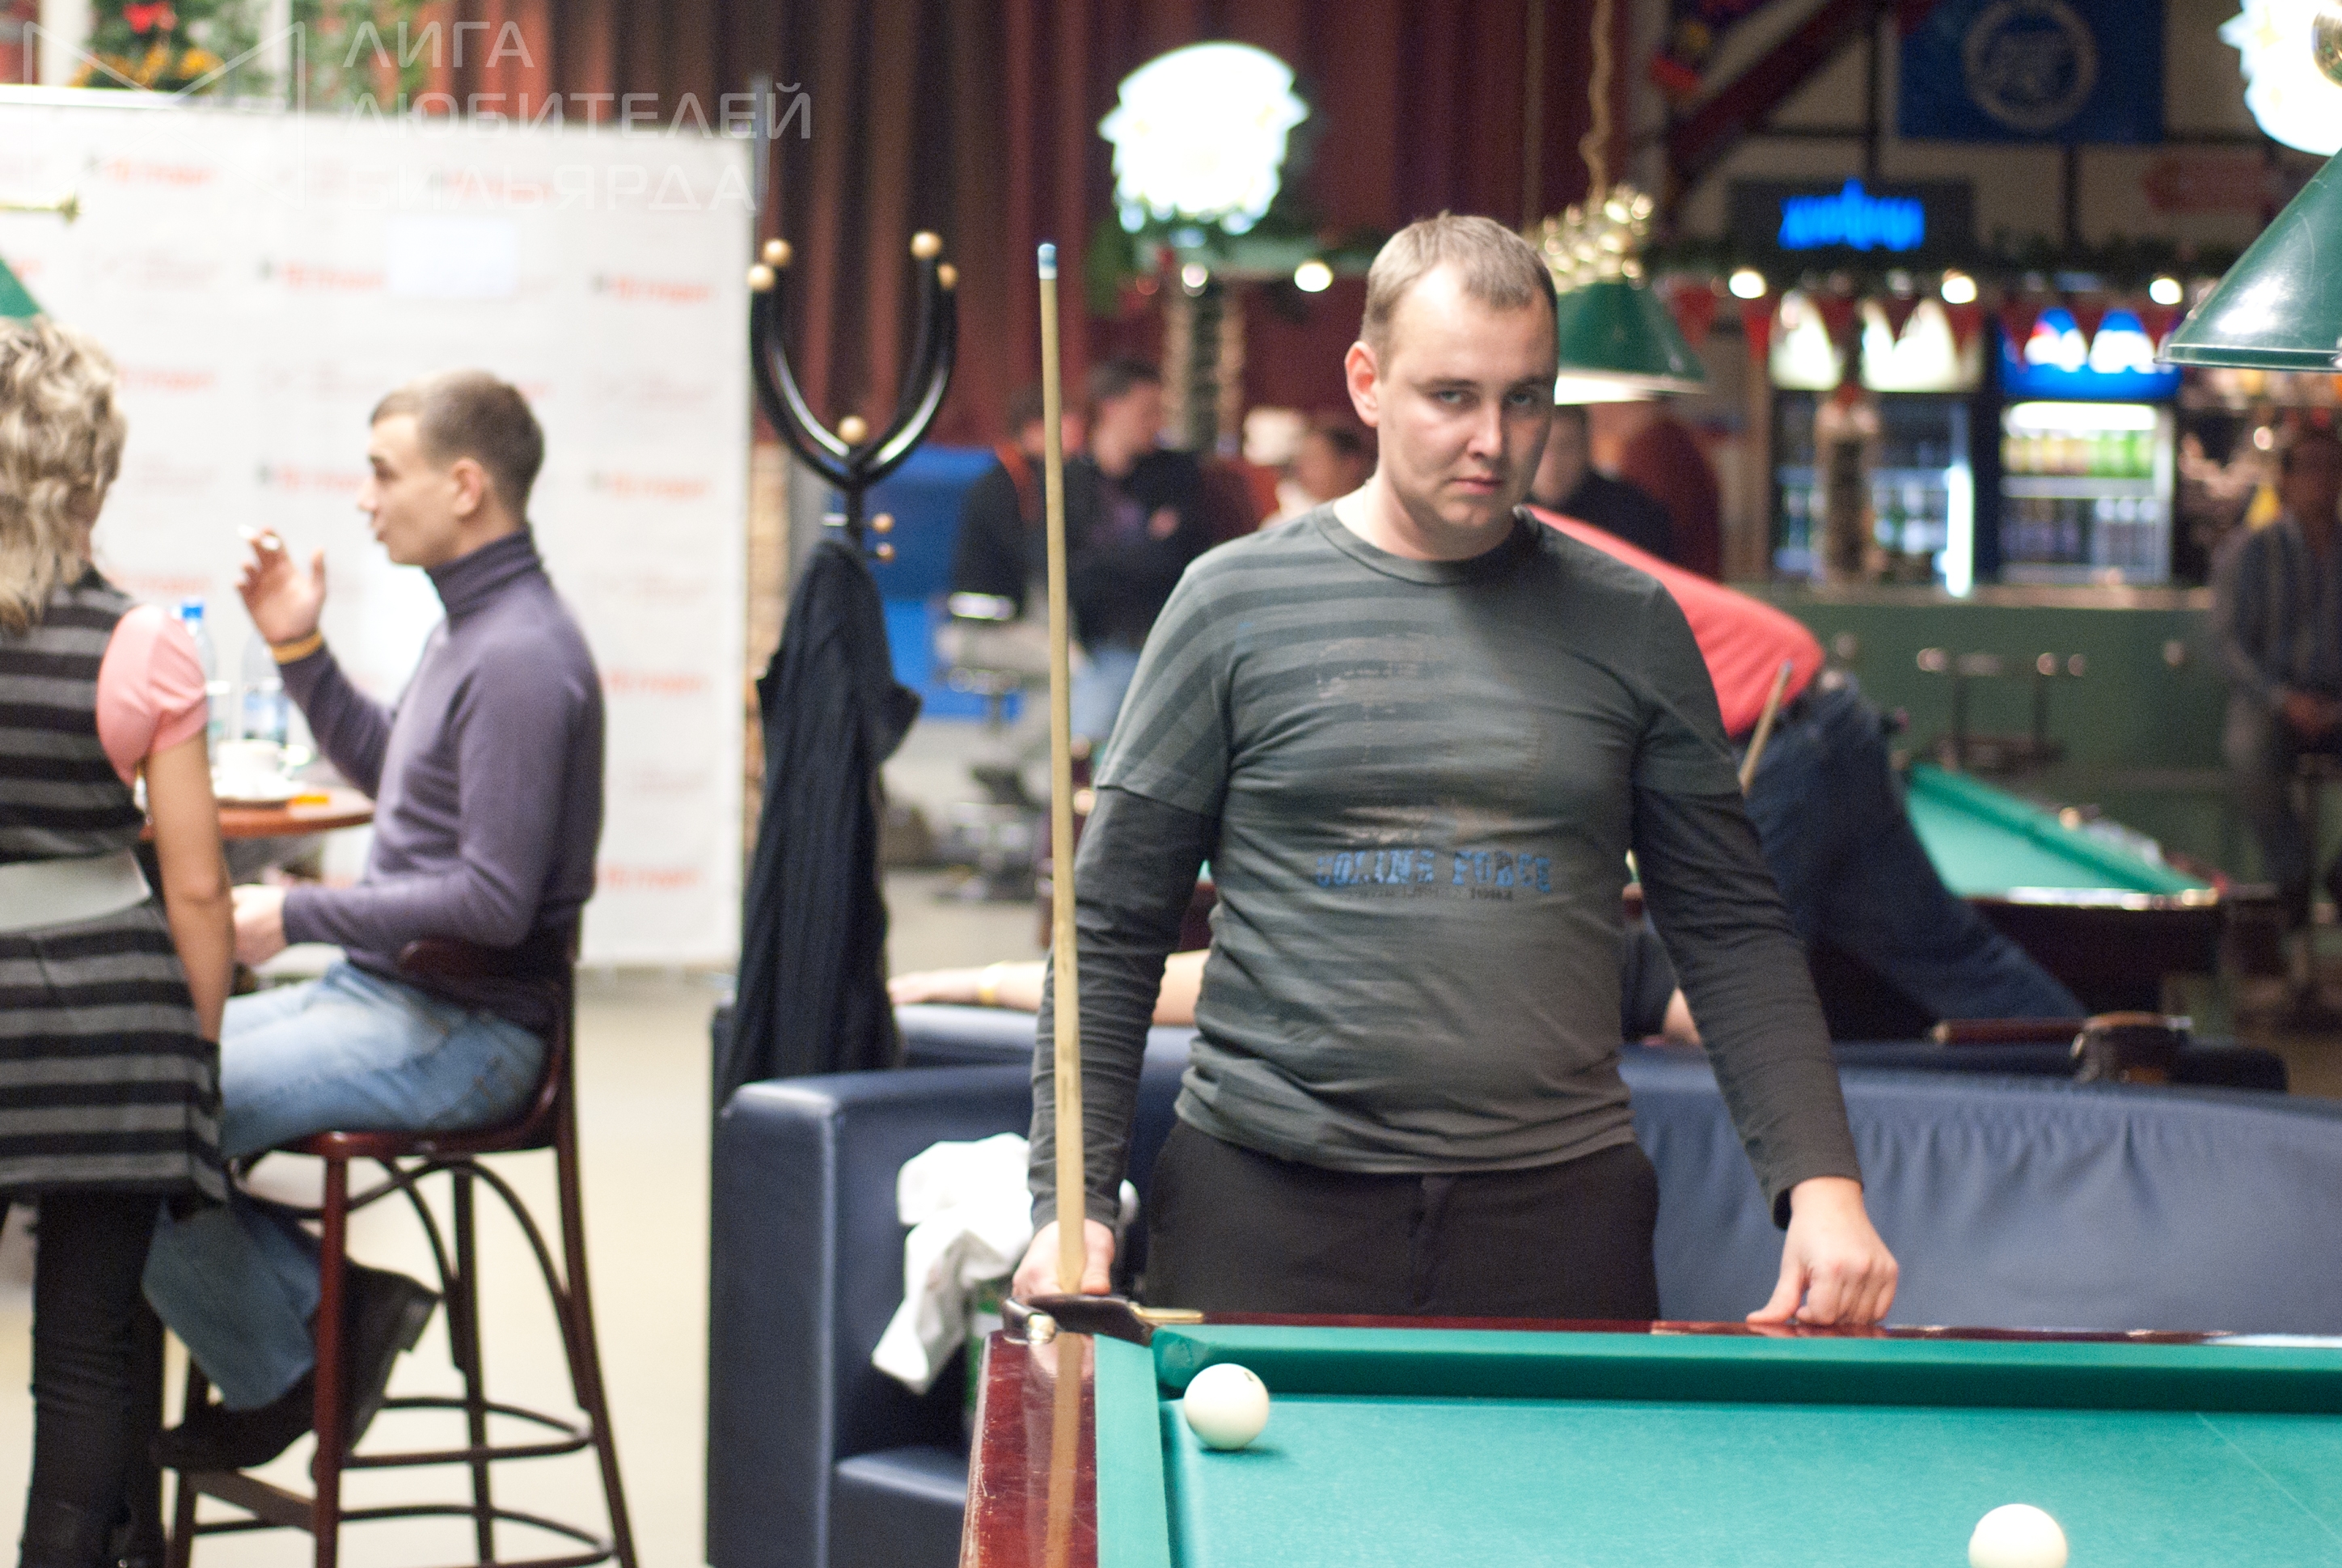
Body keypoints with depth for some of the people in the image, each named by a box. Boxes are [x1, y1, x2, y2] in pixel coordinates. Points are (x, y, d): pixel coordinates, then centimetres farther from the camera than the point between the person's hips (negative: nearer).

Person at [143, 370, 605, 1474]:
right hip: (381, 995, 11)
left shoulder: (521, 658, -20)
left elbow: (493, 902, -24)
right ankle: (333, 1315, 4)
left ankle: (281, 1376, 2)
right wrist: (299, 650, 16)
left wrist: (298, 916, -17)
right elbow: (386, 772, 29)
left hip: (460, 1032, -11)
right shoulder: (470, 625, 13)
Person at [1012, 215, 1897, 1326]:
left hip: (1558, 1222, 1)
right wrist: (1072, 1202, -4)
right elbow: (1115, 929, 4)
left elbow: (1732, 931, 9)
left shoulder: (1628, 628, 8)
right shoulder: (1239, 603, 3)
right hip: (1271, 1213, -1)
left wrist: (1822, 1182, -3)